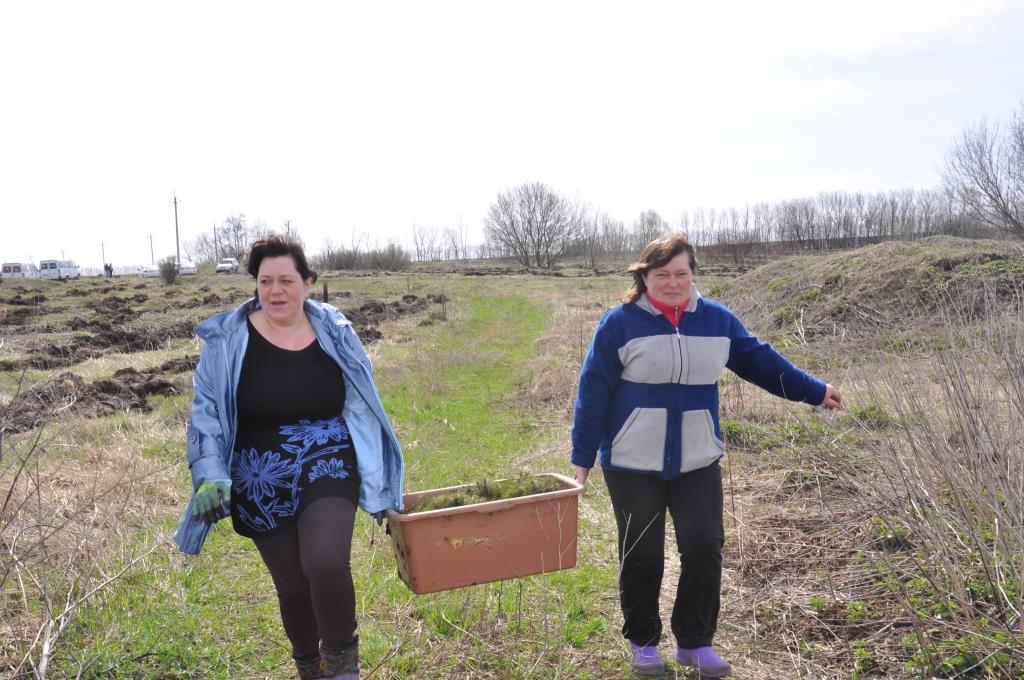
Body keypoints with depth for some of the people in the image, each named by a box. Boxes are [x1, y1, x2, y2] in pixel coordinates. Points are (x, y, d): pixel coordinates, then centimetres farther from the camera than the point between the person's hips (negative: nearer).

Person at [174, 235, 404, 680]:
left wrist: (382, 484, 7)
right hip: (263, 485, 1)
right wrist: (210, 475, -16)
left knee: (326, 564, -23)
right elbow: (205, 411, -3)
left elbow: (364, 408, 6)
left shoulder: (335, 333, -3)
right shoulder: (228, 338, -7)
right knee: (292, 585, 11)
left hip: (328, 472, -1)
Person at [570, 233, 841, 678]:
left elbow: (758, 360, 15)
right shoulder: (620, 322, -9)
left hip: (698, 462, 3)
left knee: (705, 550, 3)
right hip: (632, 464, -3)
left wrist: (814, 390, 19)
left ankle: (695, 642, 23)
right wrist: (583, 455, -7)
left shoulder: (717, 319, 3)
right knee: (641, 555, 7)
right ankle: (642, 642, 27)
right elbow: (593, 389, -7)